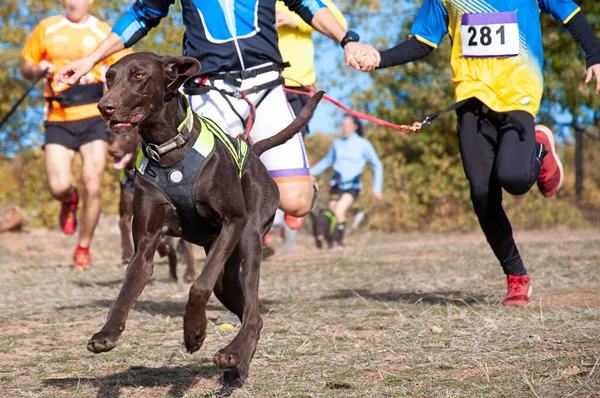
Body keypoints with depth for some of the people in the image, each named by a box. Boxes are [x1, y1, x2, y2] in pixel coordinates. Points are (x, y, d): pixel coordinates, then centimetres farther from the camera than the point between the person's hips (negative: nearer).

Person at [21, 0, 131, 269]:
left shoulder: (104, 34, 6)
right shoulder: (46, 29, 9)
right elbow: (26, 69, 17)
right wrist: (39, 69, -5)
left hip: (94, 118, -1)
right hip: (59, 120, 1)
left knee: (93, 186, -9)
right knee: (59, 186, -14)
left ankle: (83, 248, 11)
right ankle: (69, 201, 25)